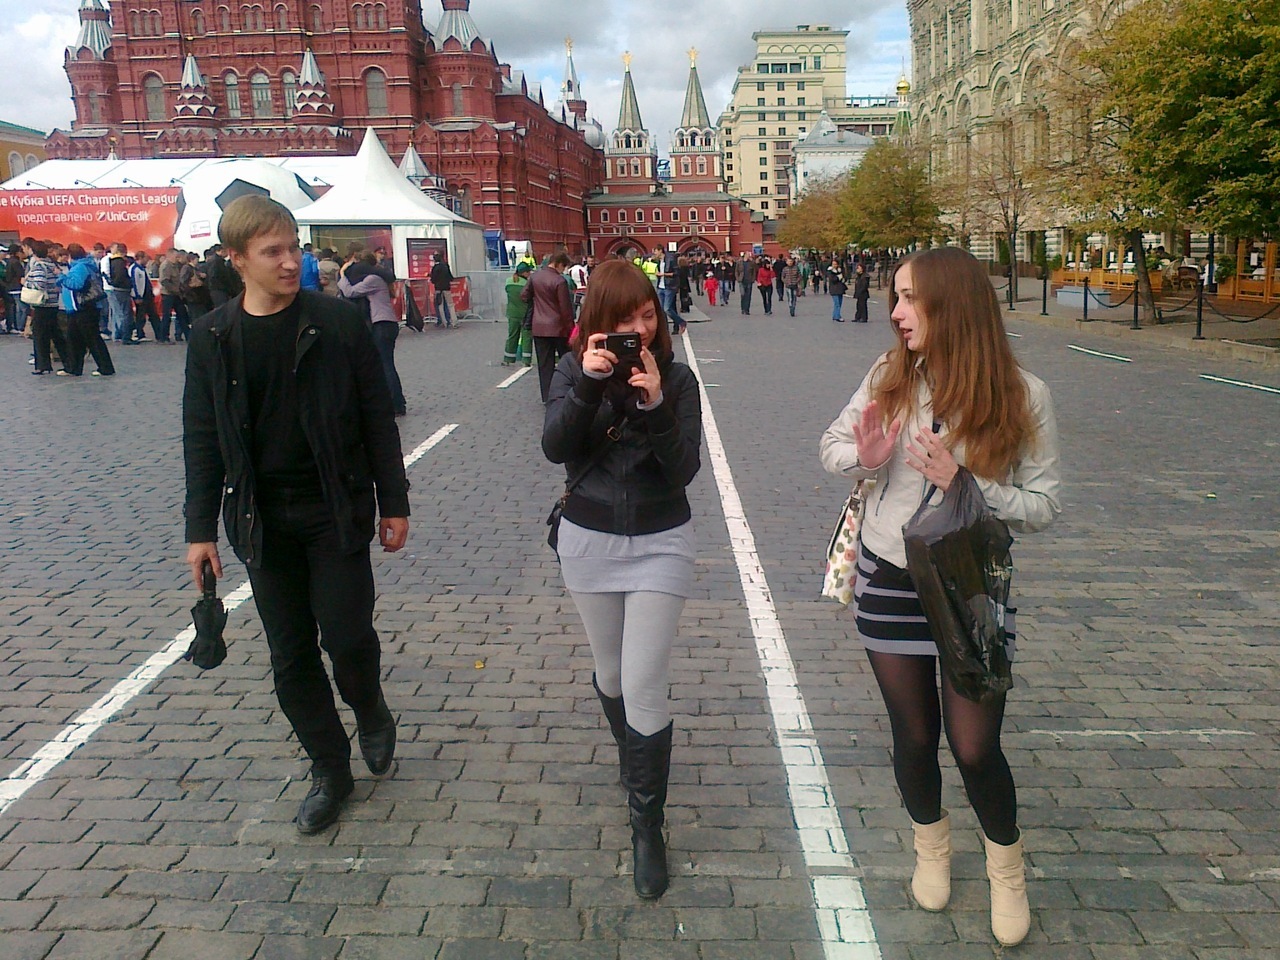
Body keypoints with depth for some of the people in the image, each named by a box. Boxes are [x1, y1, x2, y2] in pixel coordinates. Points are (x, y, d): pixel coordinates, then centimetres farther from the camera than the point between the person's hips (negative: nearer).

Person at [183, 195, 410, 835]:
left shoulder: (336, 322, -5)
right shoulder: (212, 337, 2)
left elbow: (377, 417, -2)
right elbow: (202, 439, 6)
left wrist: (393, 502, -3)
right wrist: (201, 529, 3)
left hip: (336, 511, -2)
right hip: (262, 519, 3)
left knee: (347, 635, -7)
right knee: (291, 656, 8)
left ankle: (371, 713, 27)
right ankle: (330, 769, 26)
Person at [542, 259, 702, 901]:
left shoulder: (677, 378, -6)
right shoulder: (574, 372, -3)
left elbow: (685, 469, -14)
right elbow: (555, 449, -18)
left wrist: (655, 405, -27)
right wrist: (588, 384, -30)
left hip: (660, 542, -2)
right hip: (589, 540, 2)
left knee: (643, 686, -7)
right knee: (610, 673, 17)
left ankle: (647, 826, 11)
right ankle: (632, 756, 49)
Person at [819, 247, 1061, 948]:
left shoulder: (1022, 395, -12)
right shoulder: (891, 377, -5)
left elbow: (1042, 507, -8)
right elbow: (831, 444, 7)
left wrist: (966, 484, -24)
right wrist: (864, 457, -16)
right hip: (889, 581, 2)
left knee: (975, 748, 3)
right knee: (913, 734, 15)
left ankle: (1006, 868, 35)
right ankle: (932, 846, 44)